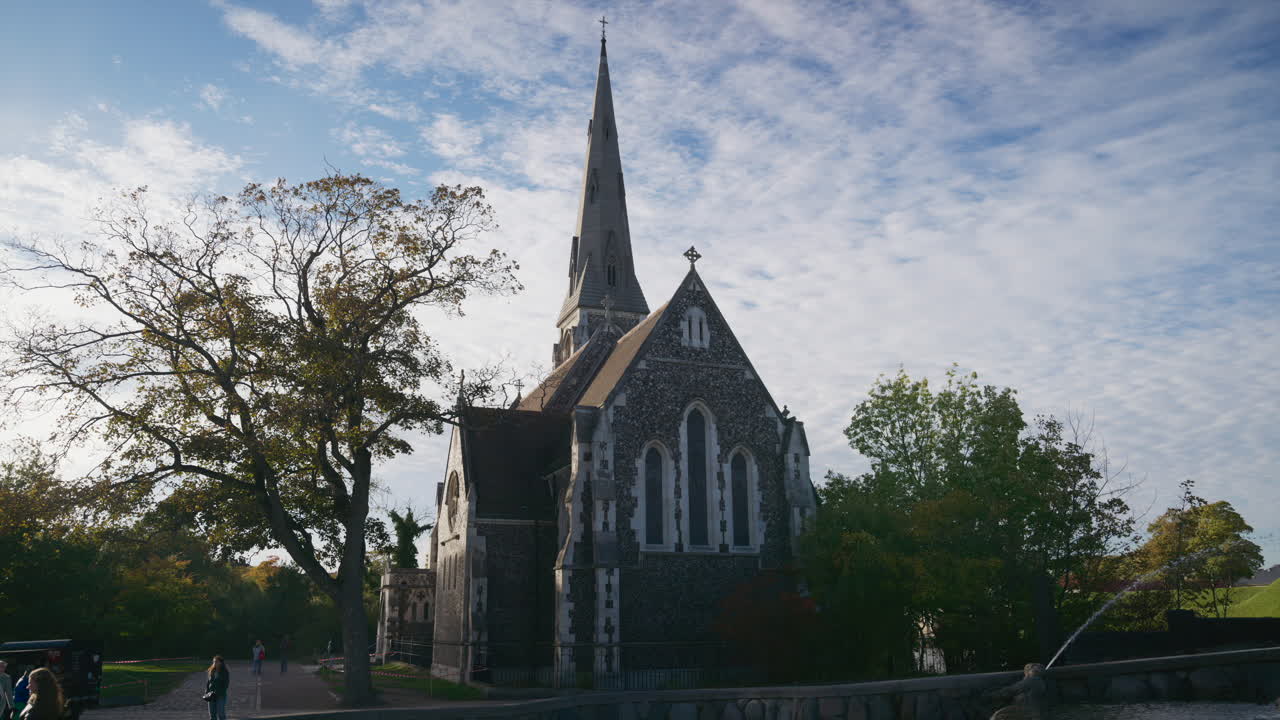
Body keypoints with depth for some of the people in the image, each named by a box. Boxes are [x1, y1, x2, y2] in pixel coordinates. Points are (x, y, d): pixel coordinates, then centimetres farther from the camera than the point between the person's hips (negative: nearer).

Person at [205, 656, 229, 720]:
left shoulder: (225, 672, -4)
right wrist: (207, 691, -1)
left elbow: (226, 685, -7)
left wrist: (217, 692, -16)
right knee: (212, 714, 7)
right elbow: (208, 682, 14)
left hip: (221, 696, -5)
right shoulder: (211, 671, 11)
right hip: (211, 695, 5)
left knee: (221, 714, -6)